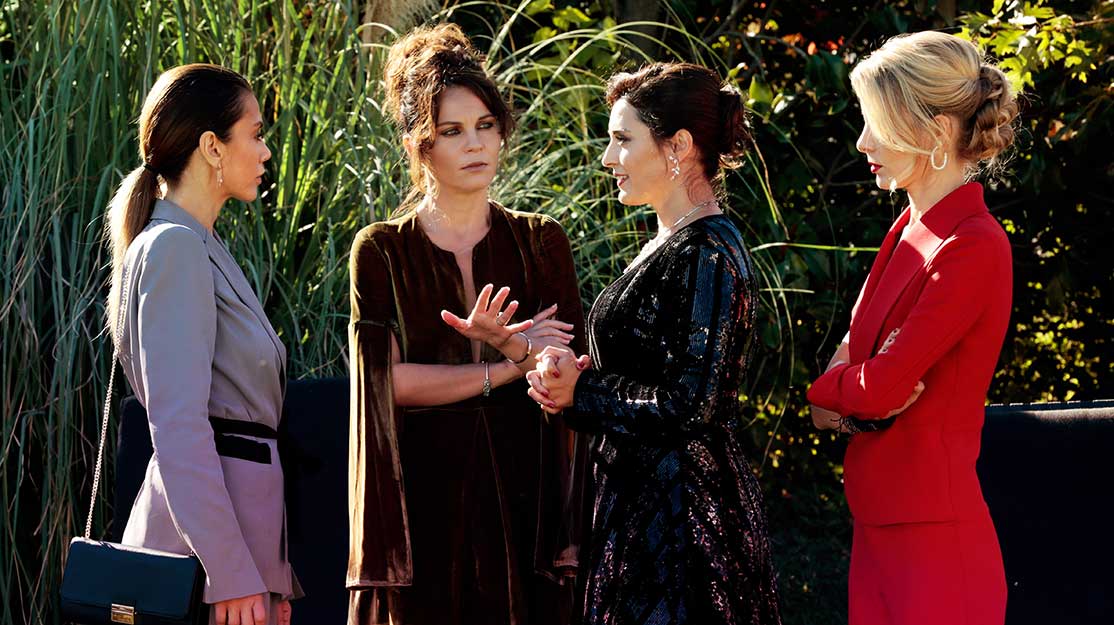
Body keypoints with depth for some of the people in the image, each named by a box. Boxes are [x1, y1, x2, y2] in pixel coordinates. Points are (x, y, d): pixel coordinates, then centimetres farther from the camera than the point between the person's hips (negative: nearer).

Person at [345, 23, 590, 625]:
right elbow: (393, 380, -8)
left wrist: (508, 342, -20)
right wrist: (511, 366, -10)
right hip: (424, 503, -2)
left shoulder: (541, 243, 8)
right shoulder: (381, 251, 2)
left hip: (523, 499, 2)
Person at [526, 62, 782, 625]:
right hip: (642, 504, 10)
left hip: (682, 510, -10)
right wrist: (572, 373, 0)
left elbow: (688, 408, -22)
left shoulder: (706, 257, -17)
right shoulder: (670, 244, 14)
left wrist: (579, 392, -10)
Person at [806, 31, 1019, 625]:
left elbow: (883, 384, -19)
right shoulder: (910, 230, 12)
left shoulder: (972, 248, -16)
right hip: (878, 527, 8)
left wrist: (821, 391, 1)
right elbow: (852, 353, 15)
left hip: (933, 538, -8)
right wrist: (853, 401, -7)